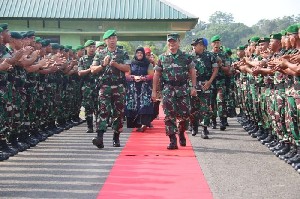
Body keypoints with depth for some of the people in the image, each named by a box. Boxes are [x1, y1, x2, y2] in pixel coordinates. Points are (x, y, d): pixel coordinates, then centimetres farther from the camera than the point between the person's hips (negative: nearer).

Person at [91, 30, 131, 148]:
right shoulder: (100, 54, 11)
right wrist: (103, 65, -10)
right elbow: (93, 70, 5)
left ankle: (116, 138, 14)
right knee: (103, 111, -11)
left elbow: (127, 68, -3)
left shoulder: (123, 54, 8)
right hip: (104, 87, 0)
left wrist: (115, 64, -14)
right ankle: (100, 137, -20)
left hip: (119, 88, 0)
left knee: (118, 112, 4)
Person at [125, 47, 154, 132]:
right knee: (134, 105, -3)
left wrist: (142, 78, -14)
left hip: (145, 88, -2)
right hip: (133, 88, 2)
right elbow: (127, 75, 6)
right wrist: (134, 77, -13)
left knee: (144, 105, -14)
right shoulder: (131, 64, 11)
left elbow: (151, 75, 0)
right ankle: (134, 124, 4)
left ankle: (143, 124, -22)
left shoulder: (148, 64, 7)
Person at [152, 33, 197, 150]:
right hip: (168, 90, 0)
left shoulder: (186, 57, 6)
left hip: (183, 89, 0)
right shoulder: (162, 58, 7)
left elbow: (192, 72, 9)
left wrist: (193, 87, 0)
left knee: (185, 114, 1)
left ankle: (181, 133, 29)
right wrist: (154, 91, 6)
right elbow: (156, 75, 10)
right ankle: (173, 141, -3)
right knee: (169, 116, -5)